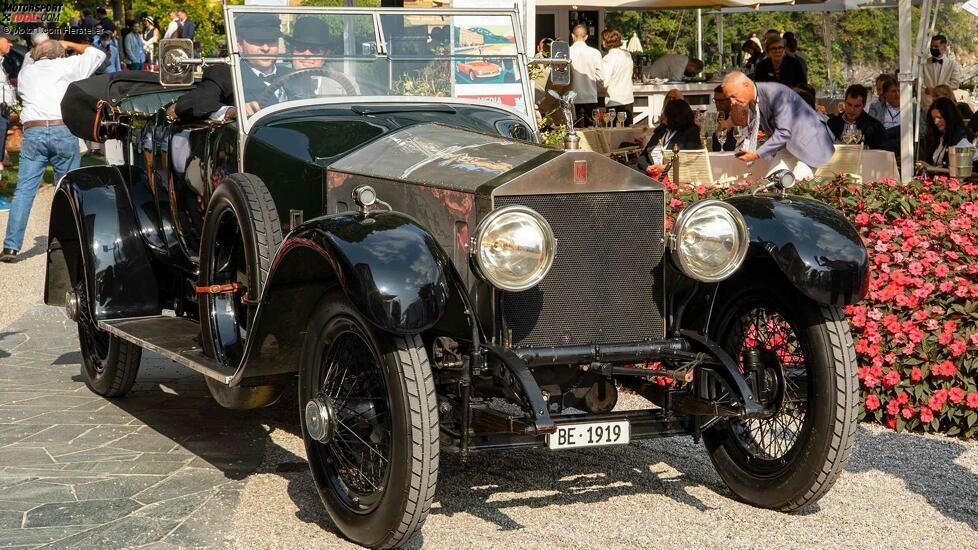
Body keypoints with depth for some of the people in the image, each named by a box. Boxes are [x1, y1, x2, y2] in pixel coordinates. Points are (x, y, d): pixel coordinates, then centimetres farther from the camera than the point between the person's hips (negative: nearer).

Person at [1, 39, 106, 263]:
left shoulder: (25, 72, 18)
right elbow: (97, 54, 18)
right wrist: (70, 45, 28)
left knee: (24, 190, -1)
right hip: (63, 131, -2)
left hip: (33, 131, 2)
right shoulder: (66, 66, 9)